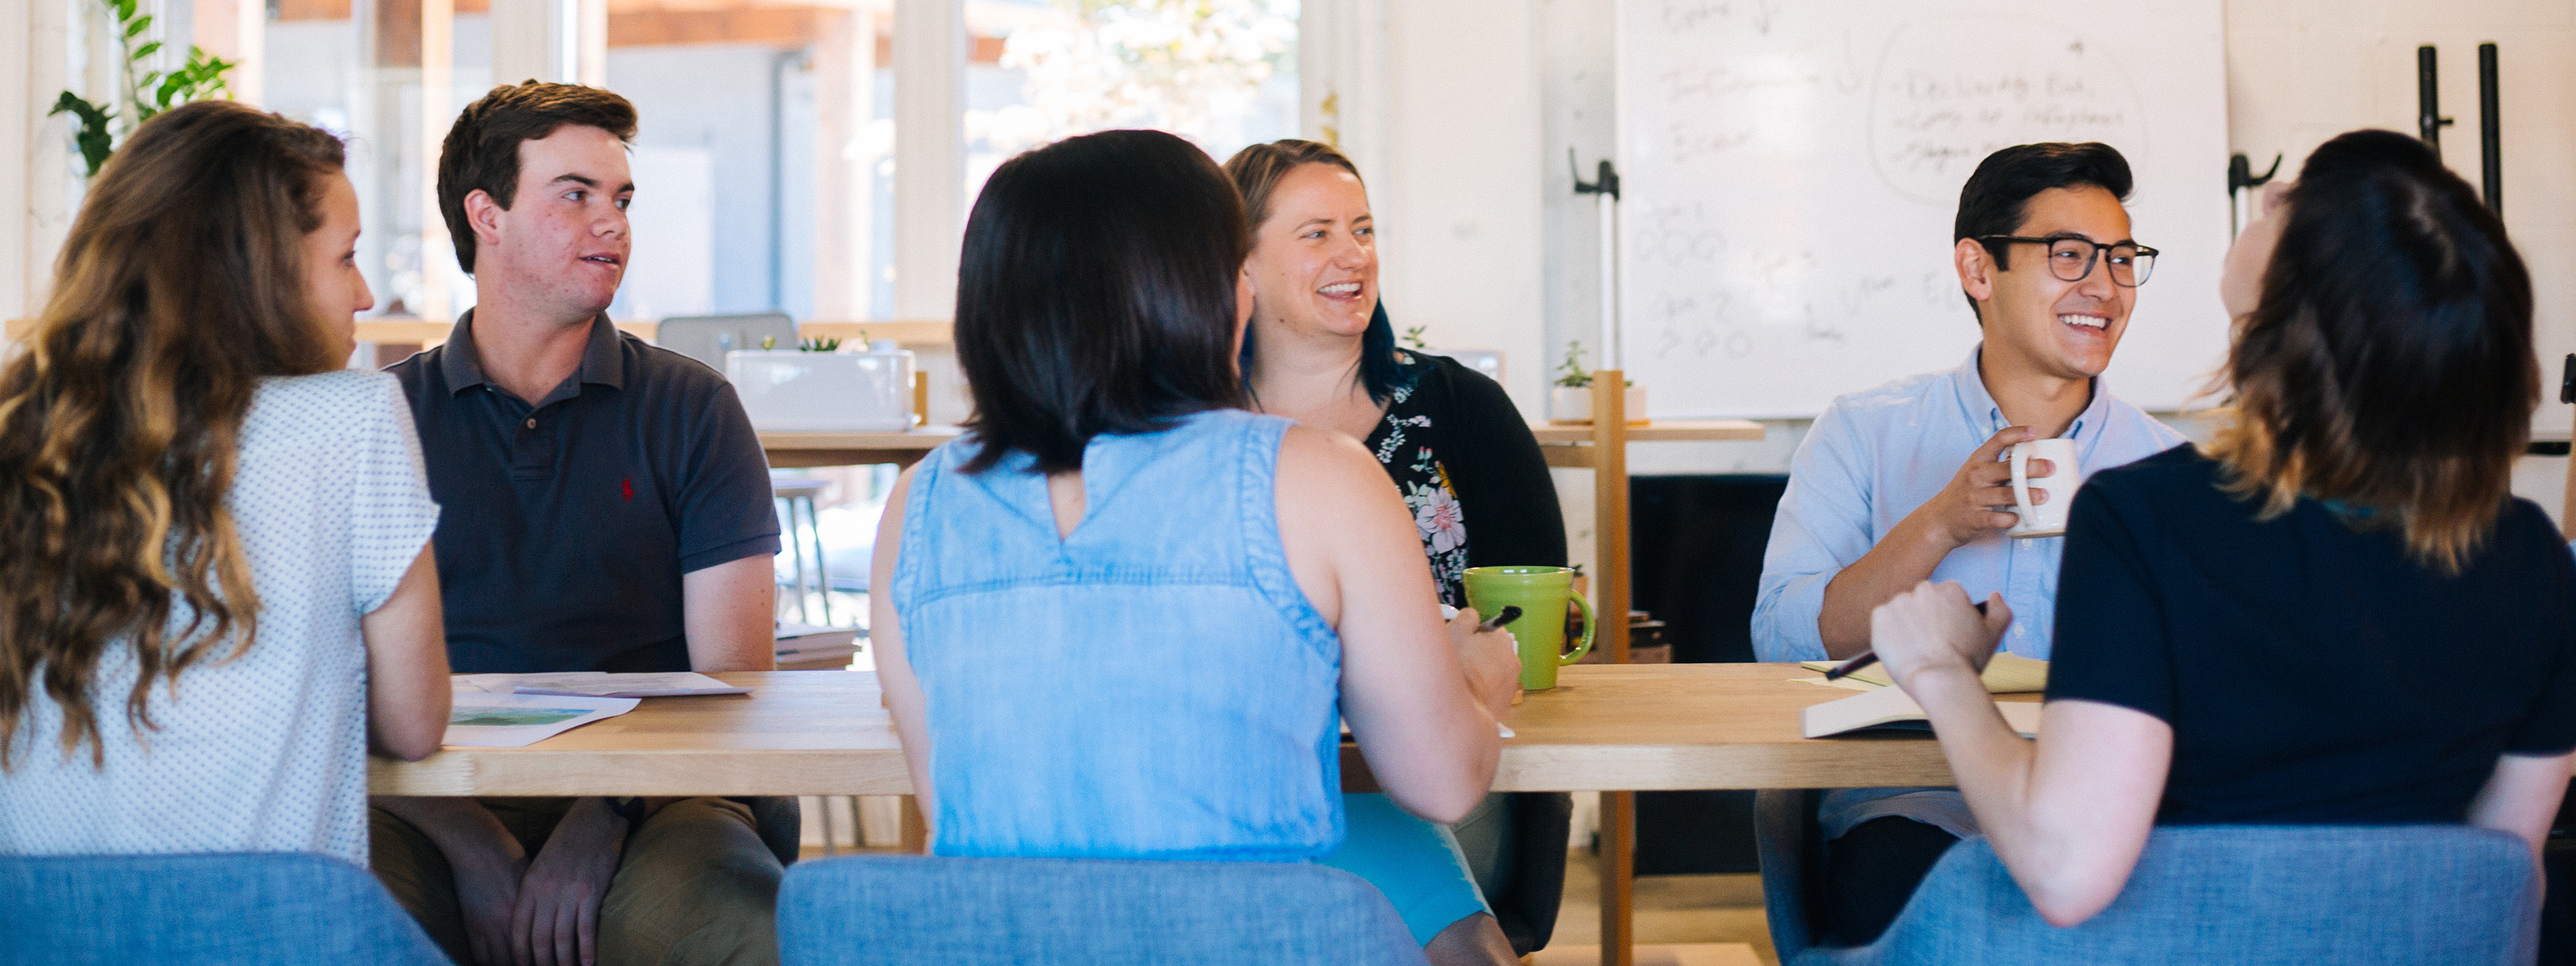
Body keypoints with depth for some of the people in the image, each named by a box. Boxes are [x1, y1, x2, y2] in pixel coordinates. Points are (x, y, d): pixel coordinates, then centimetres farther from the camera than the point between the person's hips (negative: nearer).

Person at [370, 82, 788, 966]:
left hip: (649, 801, 0)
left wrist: (603, 822, -16)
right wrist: (468, 840, -15)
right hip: (441, 806, 0)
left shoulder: (691, 409, 8)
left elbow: (732, 678, 0)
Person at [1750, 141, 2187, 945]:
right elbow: (1780, 641, -4)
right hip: (1911, 800, -2)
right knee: (1893, 881, -36)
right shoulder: (1864, 435, 7)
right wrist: (1939, 526, -14)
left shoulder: (2168, 471, 11)